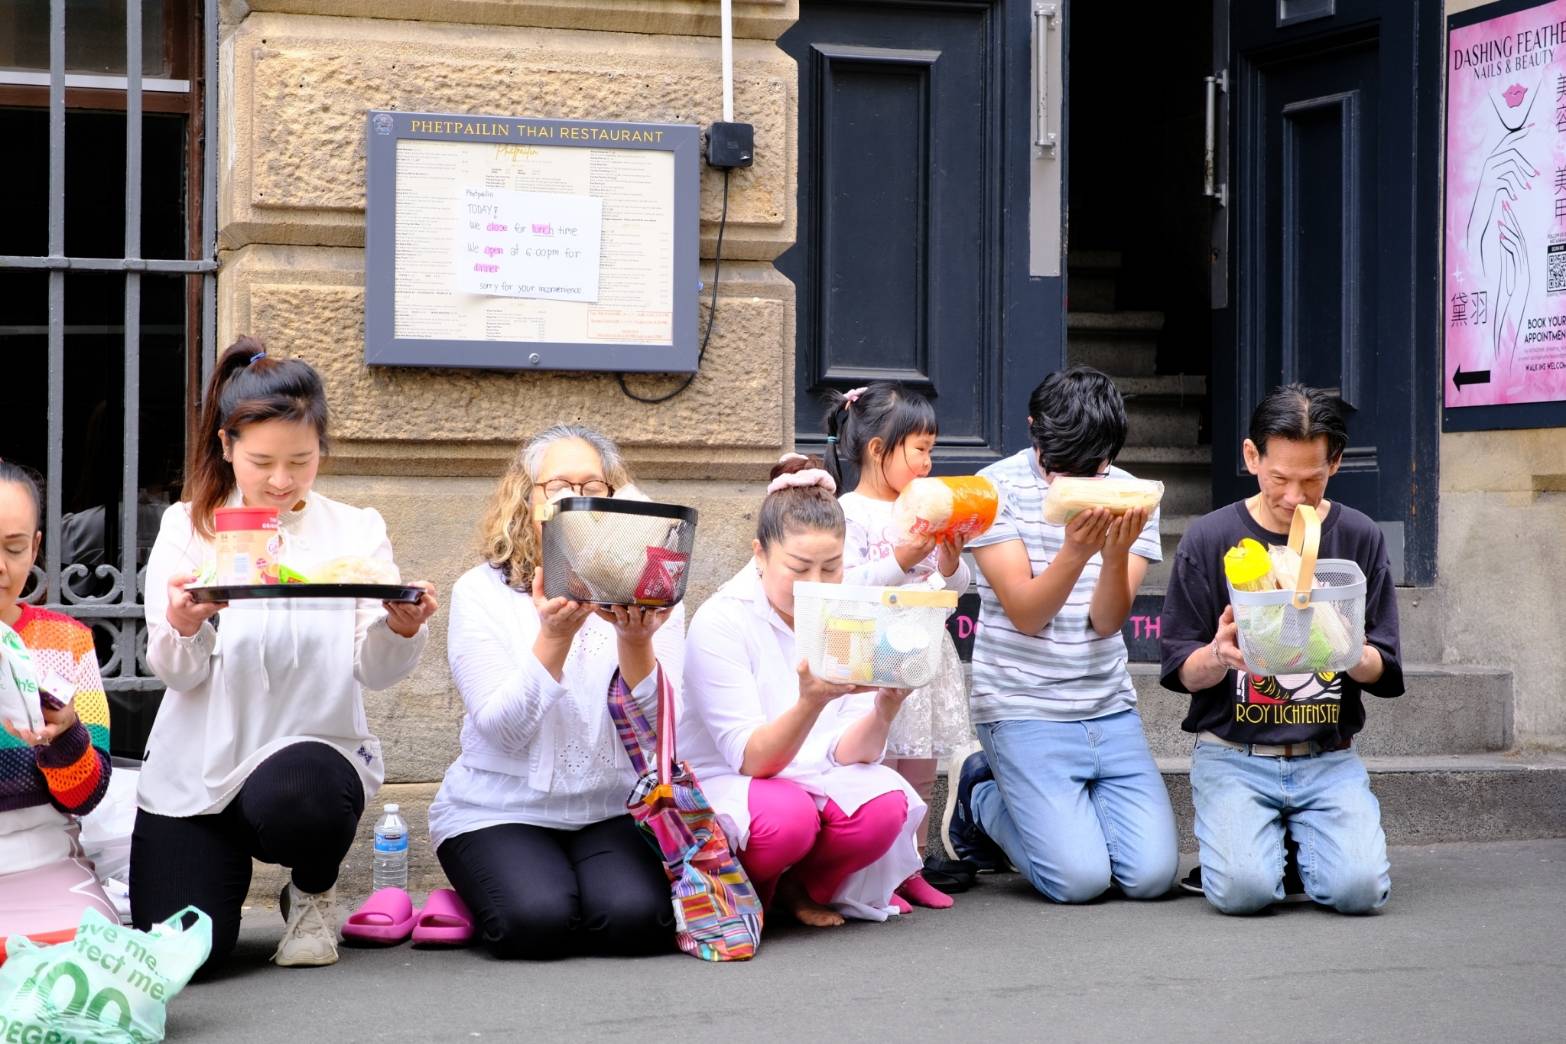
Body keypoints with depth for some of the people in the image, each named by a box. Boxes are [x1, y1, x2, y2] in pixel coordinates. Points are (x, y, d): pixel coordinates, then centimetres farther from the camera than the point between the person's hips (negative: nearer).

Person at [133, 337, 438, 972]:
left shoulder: (357, 532, 2)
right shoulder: (188, 528, 1)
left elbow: (373, 671, -6)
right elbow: (176, 671, -7)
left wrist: (402, 630, -29)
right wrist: (182, 627, -31)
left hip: (310, 747, -1)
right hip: (195, 771, 1)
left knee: (287, 798, -38)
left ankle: (313, 895, 1)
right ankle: (226, 863, 26)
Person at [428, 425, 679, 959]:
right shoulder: (481, 591, -2)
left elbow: (660, 729, -8)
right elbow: (501, 729, -13)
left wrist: (635, 641, -25)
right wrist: (555, 636, -26)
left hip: (616, 808, 1)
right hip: (501, 810, -1)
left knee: (634, 917, -27)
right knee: (538, 921, -28)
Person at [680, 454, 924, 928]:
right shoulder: (720, 622, -15)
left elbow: (850, 753, -8)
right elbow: (752, 760, -21)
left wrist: (884, 711, -31)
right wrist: (811, 701, -40)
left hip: (814, 785, 4)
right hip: (723, 786, -4)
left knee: (884, 803, -27)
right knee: (787, 814, -36)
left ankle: (800, 888, 2)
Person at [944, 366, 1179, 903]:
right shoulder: (998, 488, -7)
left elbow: (1107, 621, -7)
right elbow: (1027, 615, -14)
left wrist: (1117, 553, -26)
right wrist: (1076, 550, -31)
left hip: (1110, 708, 4)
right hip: (1023, 710, -4)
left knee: (1153, 874, -10)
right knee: (1080, 878, -17)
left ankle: (1029, 800, 17)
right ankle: (983, 798, 14)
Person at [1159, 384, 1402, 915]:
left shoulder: (1360, 539, 3)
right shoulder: (1208, 540, -2)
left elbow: (1384, 672, 3)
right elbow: (1181, 672, 0)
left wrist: (1356, 657, -20)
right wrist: (1220, 656, -23)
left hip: (1328, 757, 2)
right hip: (1232, 753, -1)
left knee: (1359, 888, -22)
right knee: (1243, 890, -25)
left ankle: (1301, 841, 13)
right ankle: (1254, 843, 12)